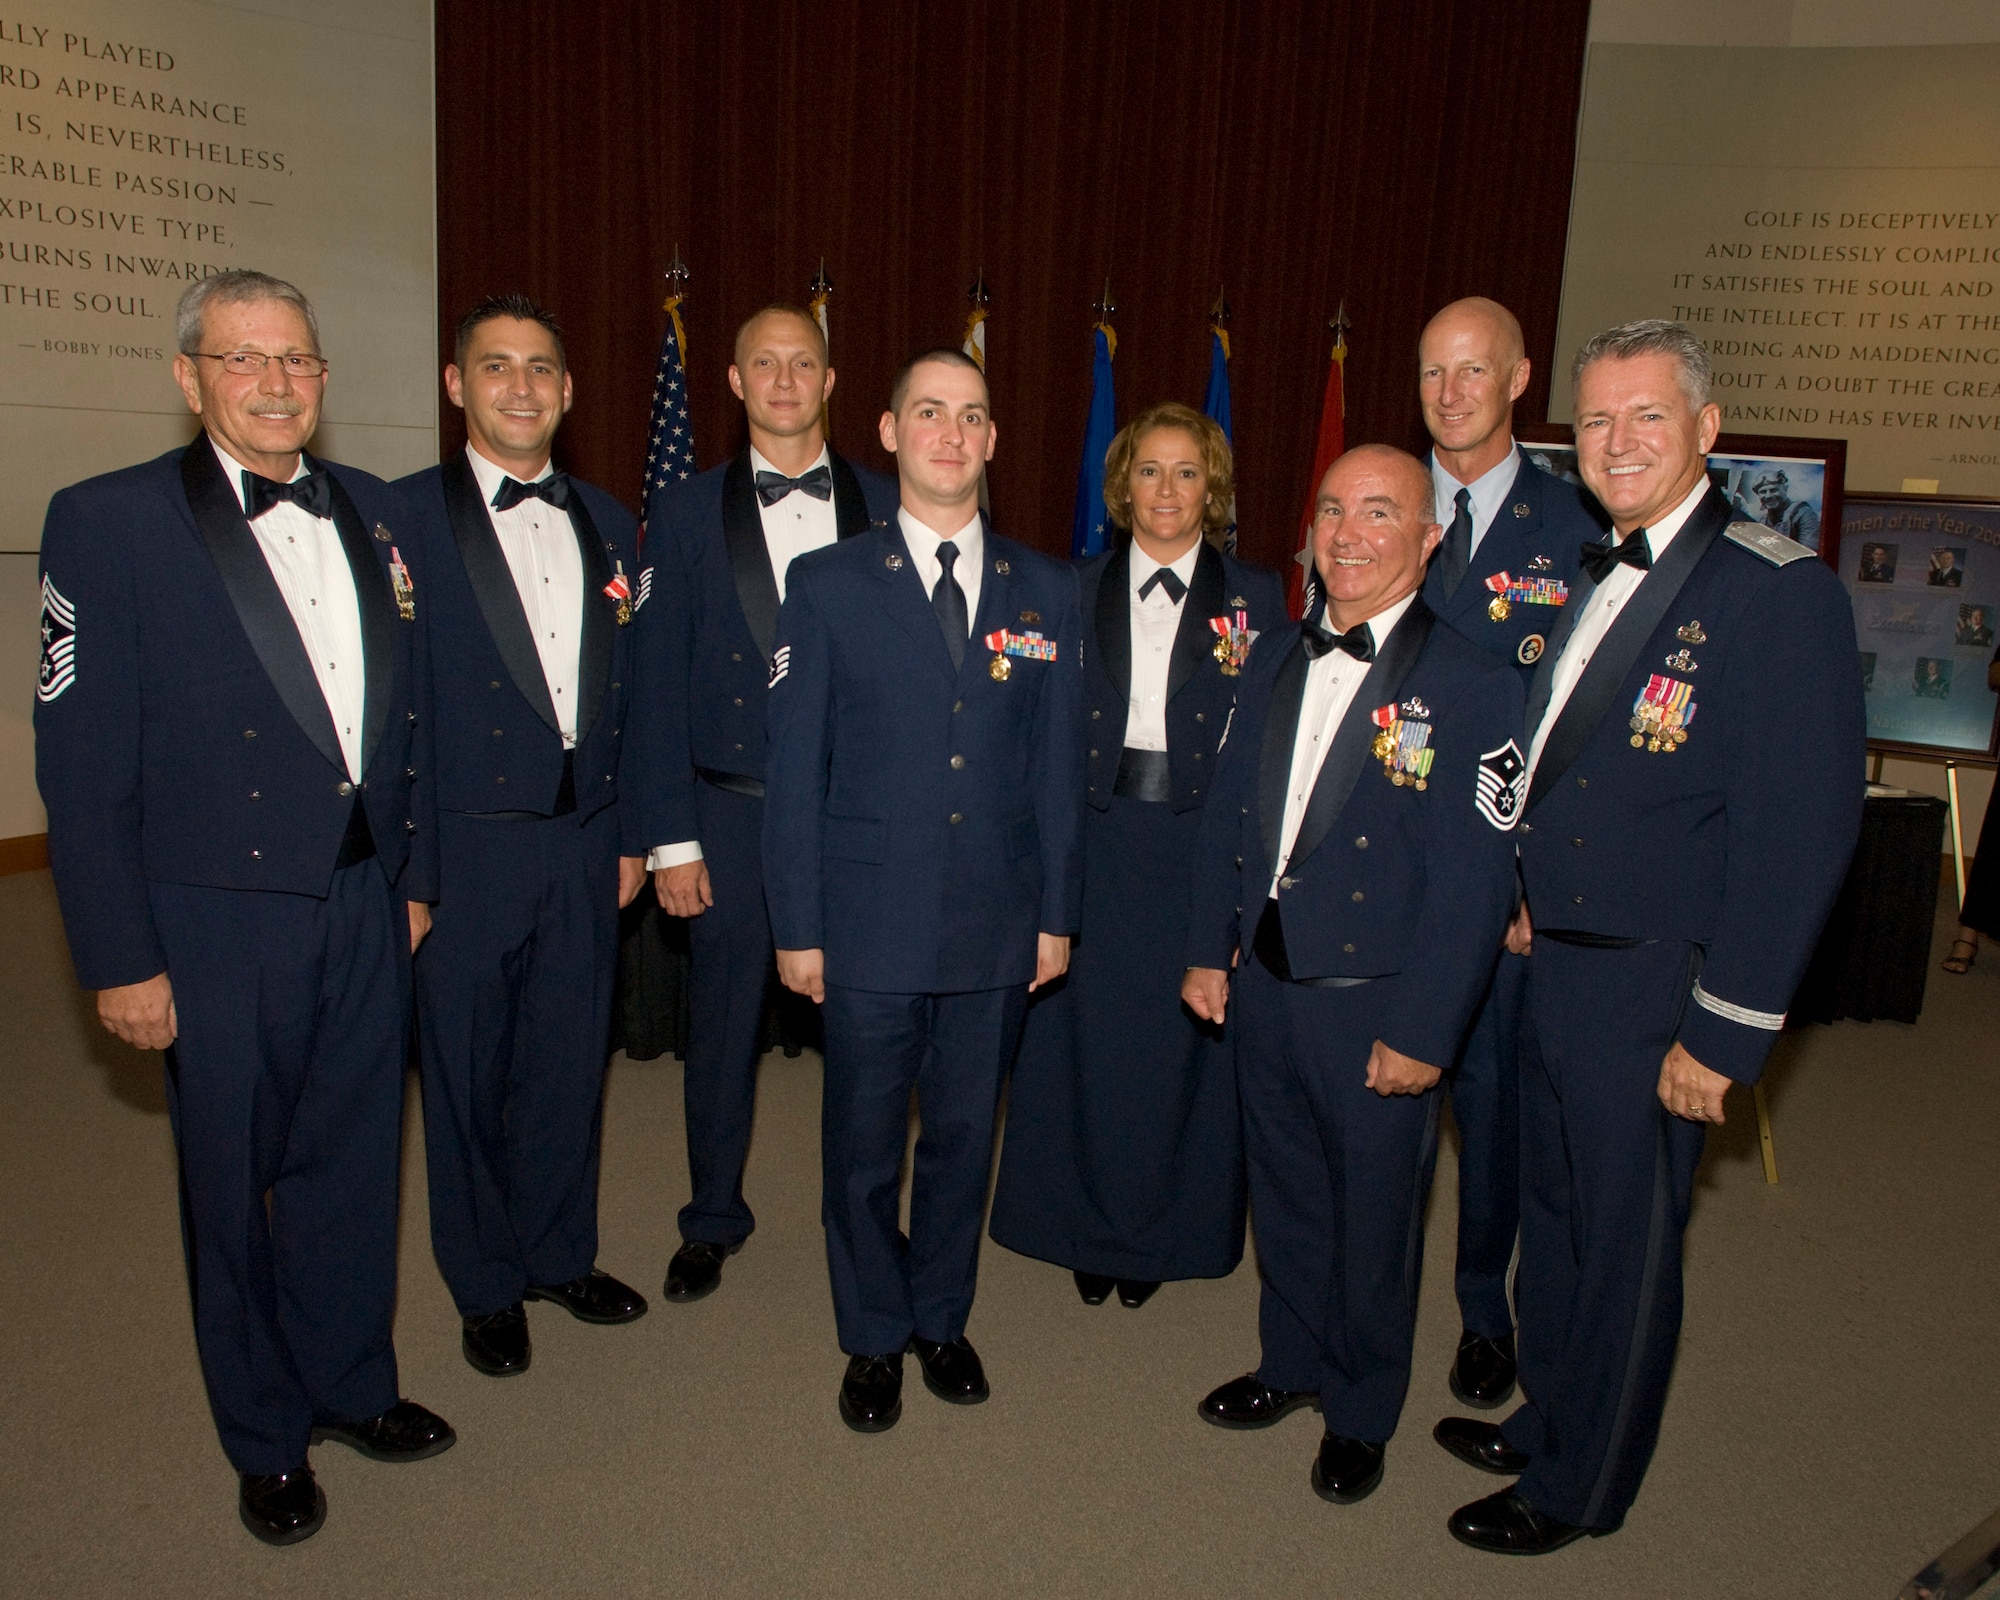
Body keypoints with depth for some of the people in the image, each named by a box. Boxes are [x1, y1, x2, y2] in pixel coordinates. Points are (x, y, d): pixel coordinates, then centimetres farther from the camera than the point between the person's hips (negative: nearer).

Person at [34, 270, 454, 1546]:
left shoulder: (376, 515, 6)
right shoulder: (108, 523, -10)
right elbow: (82, 763, -11)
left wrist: (416, 875, 11)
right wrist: (120, 960, -11)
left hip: (367, 910, 4)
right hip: (221, 925, -4)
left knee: (356, 1160, 17)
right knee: (237, 1187, 12)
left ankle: (351, 1385, 40)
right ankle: (266, 1439, 34)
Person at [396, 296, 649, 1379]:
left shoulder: (606, 523, 10)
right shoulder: (403, 515, -6)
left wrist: (630, 831, 9)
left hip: (585, 844, 4)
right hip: (463, 848, -4)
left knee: (569, 1063, 15)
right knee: (466, 1073, 10)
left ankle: (559, 1253, 36)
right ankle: (486, 1285, 30)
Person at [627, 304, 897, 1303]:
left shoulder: (886, 509, 3)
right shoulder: (684, 514, 3)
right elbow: (658, 686, 1)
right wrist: (669, 837, -4)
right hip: (731, 815, 0)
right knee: (722, 1032, 12)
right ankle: (713, 1221, 32)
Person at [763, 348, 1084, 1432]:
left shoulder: (1044, 591, 4)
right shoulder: (828, 585, -2)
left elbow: (1057, 765, 6)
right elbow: (796, 767, -3)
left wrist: (1056, 915, 4)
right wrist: (797, 926, -5)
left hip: (998, 926, 2)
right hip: (870, 924, -2)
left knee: (964, 1135, 16)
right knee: (863, 1142, 12)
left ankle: (942, 1317, 38)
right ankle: (873, 1338, 33)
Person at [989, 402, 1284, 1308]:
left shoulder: (1255, 596, 3)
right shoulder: (1077, 592, 7)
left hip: (1202, 852, -1)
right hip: (1096, 849, 1)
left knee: (1182, 1045, 7)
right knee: (1087, 1040, 7)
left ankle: (1160, 1237, 27)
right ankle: (1087, 1232, 27)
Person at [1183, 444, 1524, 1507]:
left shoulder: (1473, 687, -14)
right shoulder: (1274, 659, 5)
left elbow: (1475, 882, -16)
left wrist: (1421, 1031, -17)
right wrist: (1207, 949, 8)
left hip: (1376, 1007, -5)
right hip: (1263, 985, 5)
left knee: (1373, 1216, 14)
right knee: (1284, 1193, 21)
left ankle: (1360, 1413, 37)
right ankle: (1291, 1362, 45)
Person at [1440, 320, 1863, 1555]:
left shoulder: (1781, 592, -17)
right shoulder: (1599, 574, 10)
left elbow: (1801, 832, -20)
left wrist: (1723, 1034, -19)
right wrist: (1529, 894, 9)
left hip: (1652, 988, -7)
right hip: (1557, 962, 7)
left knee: (1623, 1243, 11)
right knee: (1556, 1213, 22)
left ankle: (1581, 1487, 32)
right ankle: (1549, 1418, 43)